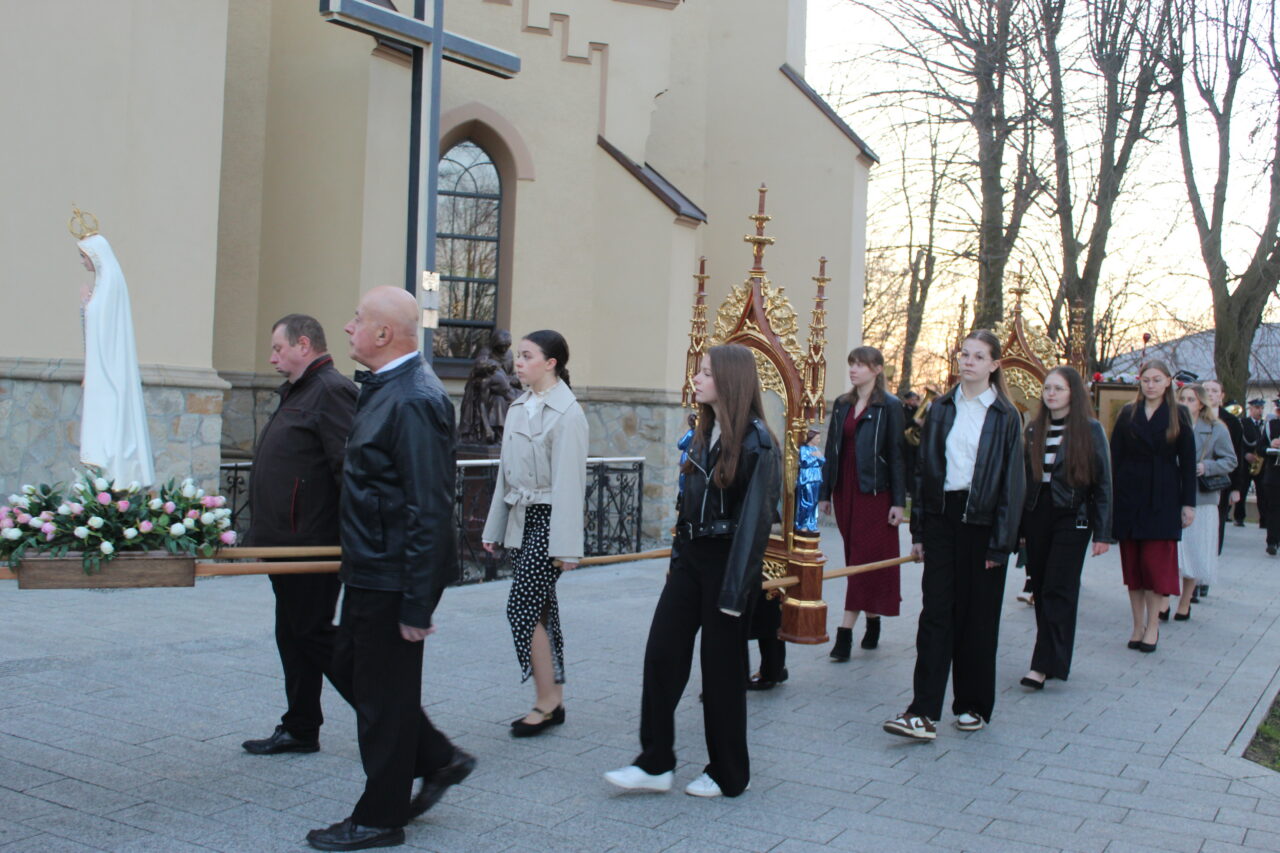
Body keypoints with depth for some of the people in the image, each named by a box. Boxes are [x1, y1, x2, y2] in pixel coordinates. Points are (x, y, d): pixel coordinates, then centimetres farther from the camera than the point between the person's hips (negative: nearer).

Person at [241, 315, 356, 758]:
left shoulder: (331, 391, -16)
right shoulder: (297, 393, 18)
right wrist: (263, 532, 21)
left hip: (310, 546, -10)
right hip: (287, 544, 10)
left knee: (311, 632, -3)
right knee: (294, 635, 14)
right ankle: (299, 730, 23)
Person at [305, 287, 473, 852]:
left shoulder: (414, 401, -22)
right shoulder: (385, 389, 10)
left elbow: (430, 511, -25)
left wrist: (417, 606, -23)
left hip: (393, 578, -10)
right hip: (370, 570, 10)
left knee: (383, 691, 5)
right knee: (350, 669, 20)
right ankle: (437, 759, 31)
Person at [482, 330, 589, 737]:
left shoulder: (567, 413, -14)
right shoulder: (518, 407, 11)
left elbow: (569, 482, -17)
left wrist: (566, 545, -18)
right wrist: (494, 526, 17)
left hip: (548, 519, -8)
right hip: (520, 518, 8)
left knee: (524, 608, -8)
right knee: (540, 610, 11)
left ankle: (547, 701, 4)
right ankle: (553, 701, 19)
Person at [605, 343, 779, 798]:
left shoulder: (755, 441, -14)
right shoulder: (705, 432, 10)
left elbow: (755, 517, -18)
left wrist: (735, 590, -20)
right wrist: (677, 559, 13)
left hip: (726, 561, -7)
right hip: (691, 557, 7)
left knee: (722, 667, 4)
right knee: (661, 654, 3)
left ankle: (728, 774, 21)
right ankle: (655, 763, 12)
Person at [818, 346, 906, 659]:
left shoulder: (890, 407, -4)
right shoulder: (841, 404, 11)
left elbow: (897, 455, -7)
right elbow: (832, 450, 13)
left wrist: (899, 501, -10)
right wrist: (825, 493, 11)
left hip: (874, 492, -6)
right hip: (845, 490, 6)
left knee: (865, 558, -5)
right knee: (855, 557, 9)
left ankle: (846, 632, -8)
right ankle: (872, 622, 21)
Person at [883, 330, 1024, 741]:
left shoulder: (1005, 416, -1)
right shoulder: (941, 408, 8)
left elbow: (1012, 481, -3)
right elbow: (925, 470, 10)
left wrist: (1001, 541, -8)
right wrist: (918, 529, 6)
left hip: (981, 521, -3)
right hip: (941, 517, 3)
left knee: (978, 615, 6)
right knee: (936, 613, -2)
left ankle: (973, 705, 20)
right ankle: (923, 712, -4)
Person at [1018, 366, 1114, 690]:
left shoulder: (1090, 430, -3)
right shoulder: (1034, 430, 9)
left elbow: (1102, 482, -3)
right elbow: (1024, 478, 9)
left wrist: (1103, 532, -7)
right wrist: (1019, 527, 7)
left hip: (1072, 518, -4)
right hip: (1037, 516, 4)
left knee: (1057, 591, -6)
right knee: (1041, 590, 7)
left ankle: (1045, 665, -5)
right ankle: (1055, 659, 18)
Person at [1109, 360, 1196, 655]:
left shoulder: (1178, 415, 3)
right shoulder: (1127, 413, 7)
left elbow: (1188, 461, 2)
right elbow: (1114, 457, 5)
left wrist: (1188, 503, -2)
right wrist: (1110, 498, -1)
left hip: (1163, 499, -2)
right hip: (1129, 496, 2)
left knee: (1156, 562, -3)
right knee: (1132, 562, 5)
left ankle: (1152, 626, 7)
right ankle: (1138, 625, 14)